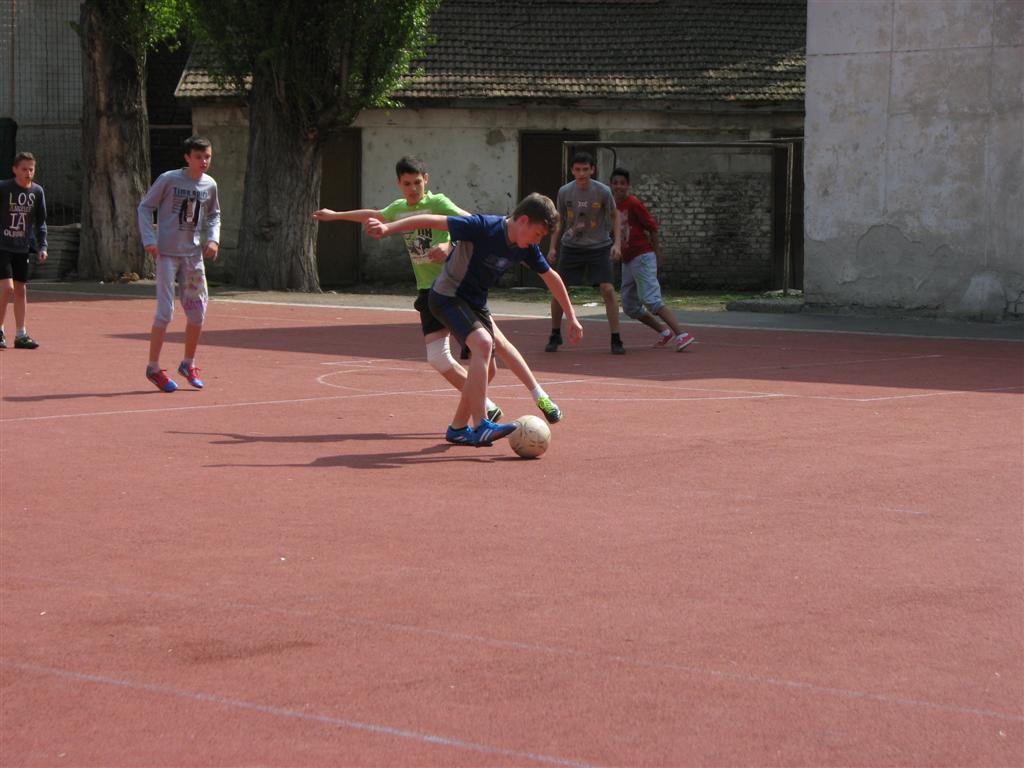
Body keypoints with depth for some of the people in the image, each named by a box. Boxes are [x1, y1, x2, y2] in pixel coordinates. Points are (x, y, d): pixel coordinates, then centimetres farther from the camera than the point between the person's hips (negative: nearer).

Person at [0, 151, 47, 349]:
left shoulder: (37, 191, 3)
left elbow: (40, 221, 11)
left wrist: (42, 246, 2)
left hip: (23, 248, 5)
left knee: (21, 290, 8)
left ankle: (21, 335, 14)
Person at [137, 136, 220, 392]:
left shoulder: (210, 185, 6)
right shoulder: (168, 179, -9)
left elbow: (214, 215, 21)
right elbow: (145, 207, -3)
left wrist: (213, 238, 3)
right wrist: (149, 239, -13)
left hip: (193, 254, 5)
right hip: (166, 253, -5)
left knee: (198, 311, 6)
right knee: (165, 311, -9)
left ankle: (188, 364, 23)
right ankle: (153, 368, 1)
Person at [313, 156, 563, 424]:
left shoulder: (437, 203, -7)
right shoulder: (399, 209, 13)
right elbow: (372, 215, 34)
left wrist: (450, 245, -33)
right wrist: (335, 215, 44)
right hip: (429, 291, 6)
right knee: (438, 358, -9)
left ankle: (540, 397, -3)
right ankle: (488, 408, 3)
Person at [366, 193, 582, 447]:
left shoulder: (525, 248, -3)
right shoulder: (483, 227, -25)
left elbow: (551, 277, 12)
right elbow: (432, 221, -26)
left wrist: (572, 317, 16)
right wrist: (387, 228, -34)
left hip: (475, 302, 9)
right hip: (447, 296, -9)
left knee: (483, 365, 9)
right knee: (483, 343, -28)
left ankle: (458, 428, 25)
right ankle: (480, 426, -31)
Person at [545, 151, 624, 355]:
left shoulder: (603, 192, -10)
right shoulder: (564, 192, -4)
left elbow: (614, 216, 2)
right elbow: (560, 221, 8)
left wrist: (617, 243, -7)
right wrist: (552, 247, 3)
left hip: (599, 247, -2)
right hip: (571, 246, 2)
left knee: (608, 290, -13)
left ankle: (616, 340, -6)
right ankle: (555, 336, 19)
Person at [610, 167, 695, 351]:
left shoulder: (633, 203, -10)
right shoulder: (613, 206, 13)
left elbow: (652, 226, -9)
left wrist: (656, 253, -6)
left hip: (642, 258, -9)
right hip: (627, 261, 9)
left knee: (651, 300, -19)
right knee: (630, 307, 9)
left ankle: (681, 335, -23)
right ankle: (664, 331, 19)